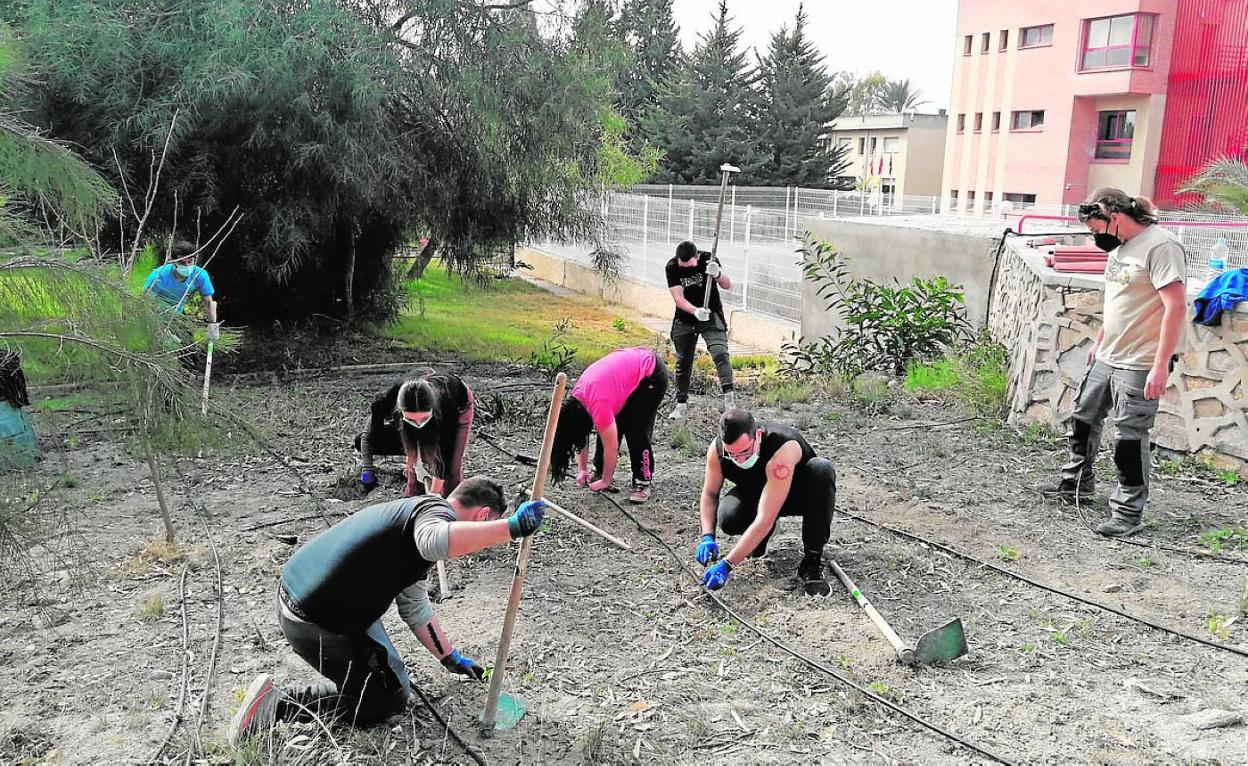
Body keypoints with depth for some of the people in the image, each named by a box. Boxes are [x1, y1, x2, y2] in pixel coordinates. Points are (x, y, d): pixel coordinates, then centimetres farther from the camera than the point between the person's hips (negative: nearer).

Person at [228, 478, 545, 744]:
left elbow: (414, 607, 23)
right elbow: (437, 542, -42)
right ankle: (279, 704, 1)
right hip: (316, 625, -10)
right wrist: (511, 527, -37)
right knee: (390, 699, 7)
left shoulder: (415, 510, 17)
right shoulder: (436, 509, -14)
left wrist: (451, 658, 27)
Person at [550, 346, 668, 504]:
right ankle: (600, 472, 13)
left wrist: (605, 481, -12)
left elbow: (611, 448, -24)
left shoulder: (599, 404, -33)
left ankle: (643, 482, -5)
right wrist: (582, 470, 1)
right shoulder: (576, 397, -9)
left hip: (652, 373, -8)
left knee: (637, 431, -14)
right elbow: (581, 436, 4)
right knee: (610, 429, 2)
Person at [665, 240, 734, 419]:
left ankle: (729, 396, -27)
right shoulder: (672, 268, -14)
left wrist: (717, 275, -42)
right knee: (683, 362, 8)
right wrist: (695, 311, -39)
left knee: (720, 353, -22)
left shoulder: (707, 260, -15)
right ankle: (681, 403, 20)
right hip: (684, 319, 2)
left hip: (711, 316, -2)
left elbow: (727, 286, -19)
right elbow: (678, 298, -21)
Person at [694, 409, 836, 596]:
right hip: (756, 494, 3)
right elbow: (709, 493, -6)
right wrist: (707, 537, -23)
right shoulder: (717, 449, -25)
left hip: (800, 494, -3)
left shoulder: (783, 448, -41)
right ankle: (757, 540, 8)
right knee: (728, 519, -30)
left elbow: (766, 519, -44)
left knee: (821, 469, -36)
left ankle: (812, 559, -26)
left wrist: (726, 564, -46)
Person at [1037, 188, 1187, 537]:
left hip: (1139, 366, -9)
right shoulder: (1121, 247, 10)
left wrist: (1161, 365, -24)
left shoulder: (1160, 246, -18)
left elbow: (1176, 307, -22)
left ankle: (1128, 511, 11)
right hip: (1106, 359, 9)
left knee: (1130, 439, -1)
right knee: (1084, 420, 19)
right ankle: (1076, 483, 37)